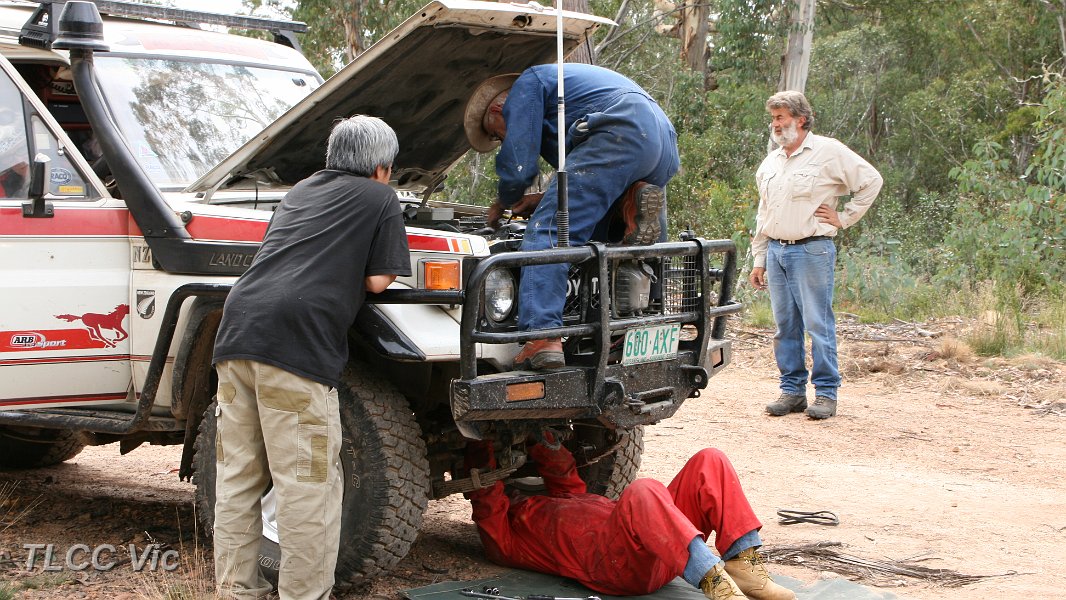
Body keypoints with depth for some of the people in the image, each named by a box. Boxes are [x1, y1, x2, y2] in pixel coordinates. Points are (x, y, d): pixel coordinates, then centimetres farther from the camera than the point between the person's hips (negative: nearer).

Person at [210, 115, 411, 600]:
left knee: (238, 478, 13)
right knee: (308, 484, -2)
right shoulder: (380, 199, 11)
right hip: (294, 340, -7)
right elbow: (377, 282, 7)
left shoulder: (301, 191, 29)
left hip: (237, 327, 7)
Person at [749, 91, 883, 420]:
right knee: (785, 325, 7)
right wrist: (758, 259, 18)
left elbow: (871, 180, -1)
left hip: (812, 250, -6)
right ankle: (792, 389, 14)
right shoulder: (770, 162, 18)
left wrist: (844, 218, -2)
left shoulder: (828, 152, -2)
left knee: (818, 324, -6)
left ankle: (826, 392, 0)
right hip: (775, 250, 6)